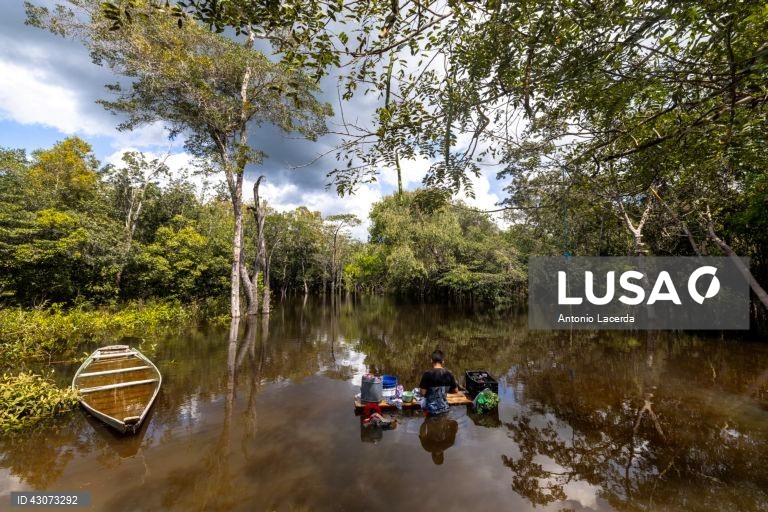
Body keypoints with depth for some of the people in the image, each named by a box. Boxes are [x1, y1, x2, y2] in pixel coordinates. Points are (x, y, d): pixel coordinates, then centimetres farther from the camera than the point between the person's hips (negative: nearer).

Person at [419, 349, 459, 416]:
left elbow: (423, 393, -17)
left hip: (431, 410, -4)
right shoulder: (449, 374, -5)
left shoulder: (428, 374, -19)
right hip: (444, 408, 4)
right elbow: (456, 390, 5)